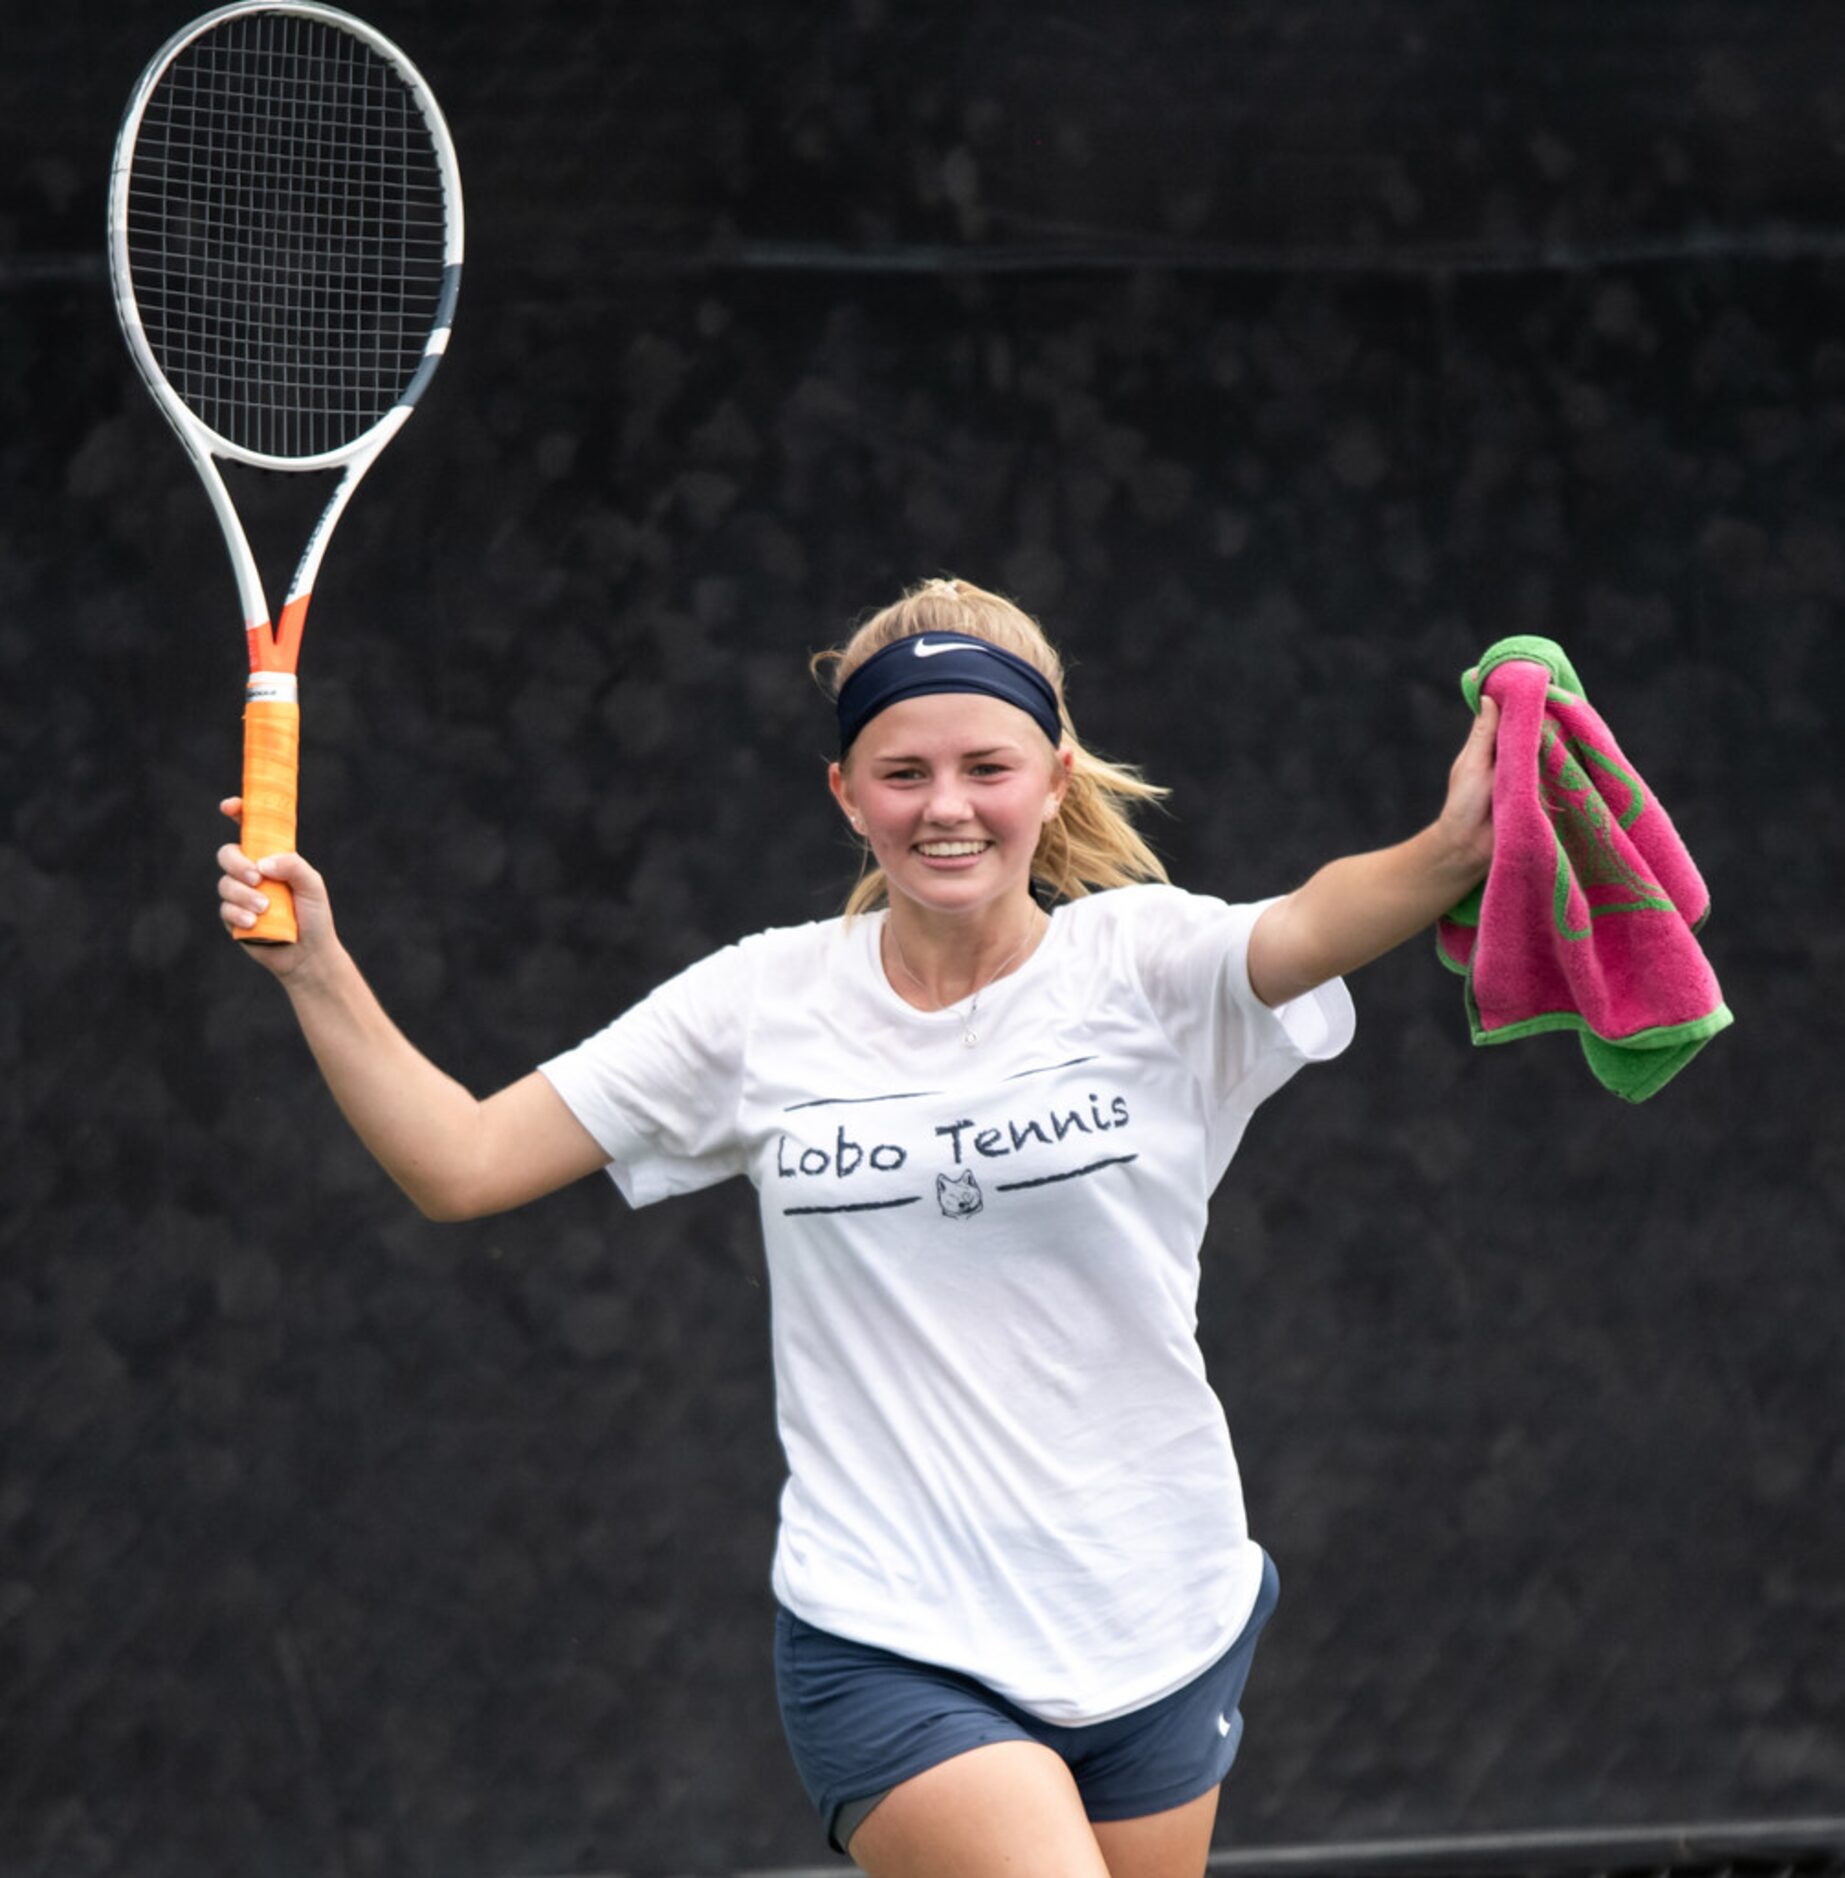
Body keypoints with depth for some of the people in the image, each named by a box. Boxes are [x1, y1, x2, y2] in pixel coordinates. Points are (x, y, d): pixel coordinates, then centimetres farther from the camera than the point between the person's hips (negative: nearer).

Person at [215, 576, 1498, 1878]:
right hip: (890, 1655, -1)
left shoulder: (1143, 962, -5)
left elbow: (1311, 931, -28)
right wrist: (316, 970, -11)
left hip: (1152, 1630, 1)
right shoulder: (764, 1003, 1)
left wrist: (1449, 854, -50)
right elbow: (462, 1161, 3)